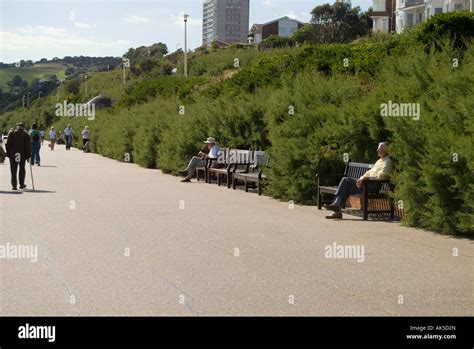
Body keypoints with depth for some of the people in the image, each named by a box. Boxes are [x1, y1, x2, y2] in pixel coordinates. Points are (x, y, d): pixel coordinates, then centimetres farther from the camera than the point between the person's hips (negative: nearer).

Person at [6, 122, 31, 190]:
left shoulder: (11, 134, 3)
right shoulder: (26, 135, 1)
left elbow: (8, 144, 0)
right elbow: (28, 146, -3)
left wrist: (8, 153, 4)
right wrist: (28, 155, 1)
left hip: (12, 155, 0)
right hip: (22, 155, 0)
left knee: (13, 170, 1)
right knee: (22, 169, 15)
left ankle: (14, 185, -7)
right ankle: (22, 184, 19)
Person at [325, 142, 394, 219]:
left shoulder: (388, 162, -3)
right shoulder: (379, 160, 27)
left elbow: (380, 177, -16)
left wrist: (366, 178, -21)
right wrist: (361, 178, 4)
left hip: (374, 186, -9)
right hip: (366, 183, 9)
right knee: (346, 180, -12)